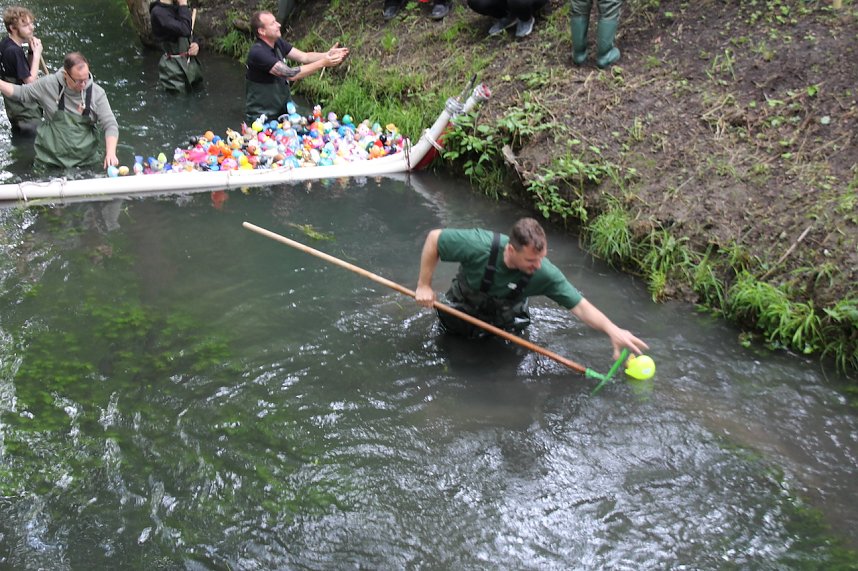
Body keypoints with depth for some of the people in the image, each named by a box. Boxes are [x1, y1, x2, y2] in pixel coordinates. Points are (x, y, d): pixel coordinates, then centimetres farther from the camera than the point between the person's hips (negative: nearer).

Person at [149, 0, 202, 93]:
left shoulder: (177, 9, 9)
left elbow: (191, 34, 18)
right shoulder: (158, 12, -18)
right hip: (174, 67, -8)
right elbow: (185, 30, -29)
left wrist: (196, 45, -6)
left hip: (191, 62, 8)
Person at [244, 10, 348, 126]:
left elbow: (304, 57, -1)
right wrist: (323, 63, -28)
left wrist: (328, 55, -18)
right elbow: (291, 74, -29)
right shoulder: (257, 52, -26)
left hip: (283, 108, 7)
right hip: (261, 116, -7)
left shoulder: (277, 43, 1)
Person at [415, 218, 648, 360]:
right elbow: (434, 238, -29)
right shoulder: (479, 245, -43)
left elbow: (580, 306, -30)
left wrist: (613, 330, -44)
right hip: (464, 305, -1)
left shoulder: (545, 274, -36)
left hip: (505, 315, 1)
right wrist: (424, 286, -25)